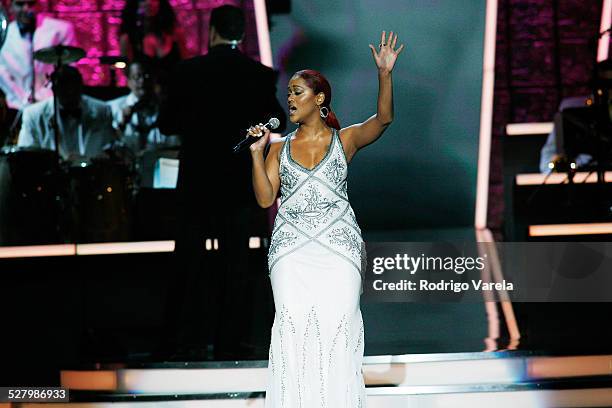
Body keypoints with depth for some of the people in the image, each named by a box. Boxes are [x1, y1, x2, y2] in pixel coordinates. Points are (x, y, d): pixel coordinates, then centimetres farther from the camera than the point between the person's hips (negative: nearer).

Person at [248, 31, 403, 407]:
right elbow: (265, 198, 5)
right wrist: (257, 153, -4)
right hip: (291, 249, 2)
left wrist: (385, 74, -22)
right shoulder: (280, 149, 14)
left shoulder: (344, 140, 8)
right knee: (294, 328, -7)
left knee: (338, 329, -8)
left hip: (339, 248, -2)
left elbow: (383, 119, -9)